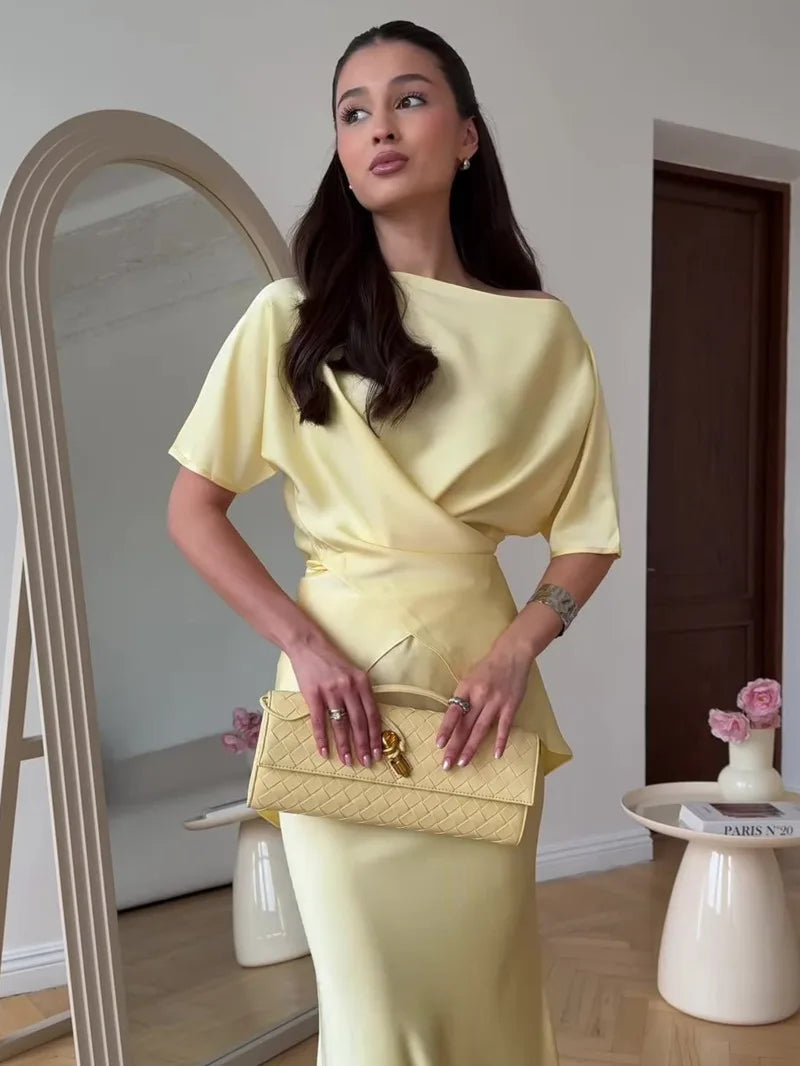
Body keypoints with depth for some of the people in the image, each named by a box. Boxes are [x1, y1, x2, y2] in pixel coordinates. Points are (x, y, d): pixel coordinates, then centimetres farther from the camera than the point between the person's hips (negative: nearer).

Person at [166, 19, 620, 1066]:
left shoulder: (542, 329, 2)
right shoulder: (293, 315, -1)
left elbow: (591, 530, 6)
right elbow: (192, 510, -1)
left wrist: (520, 646, -10)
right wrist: (302, 642, -13)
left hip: (481, 681, 2)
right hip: (343, 681, -1)